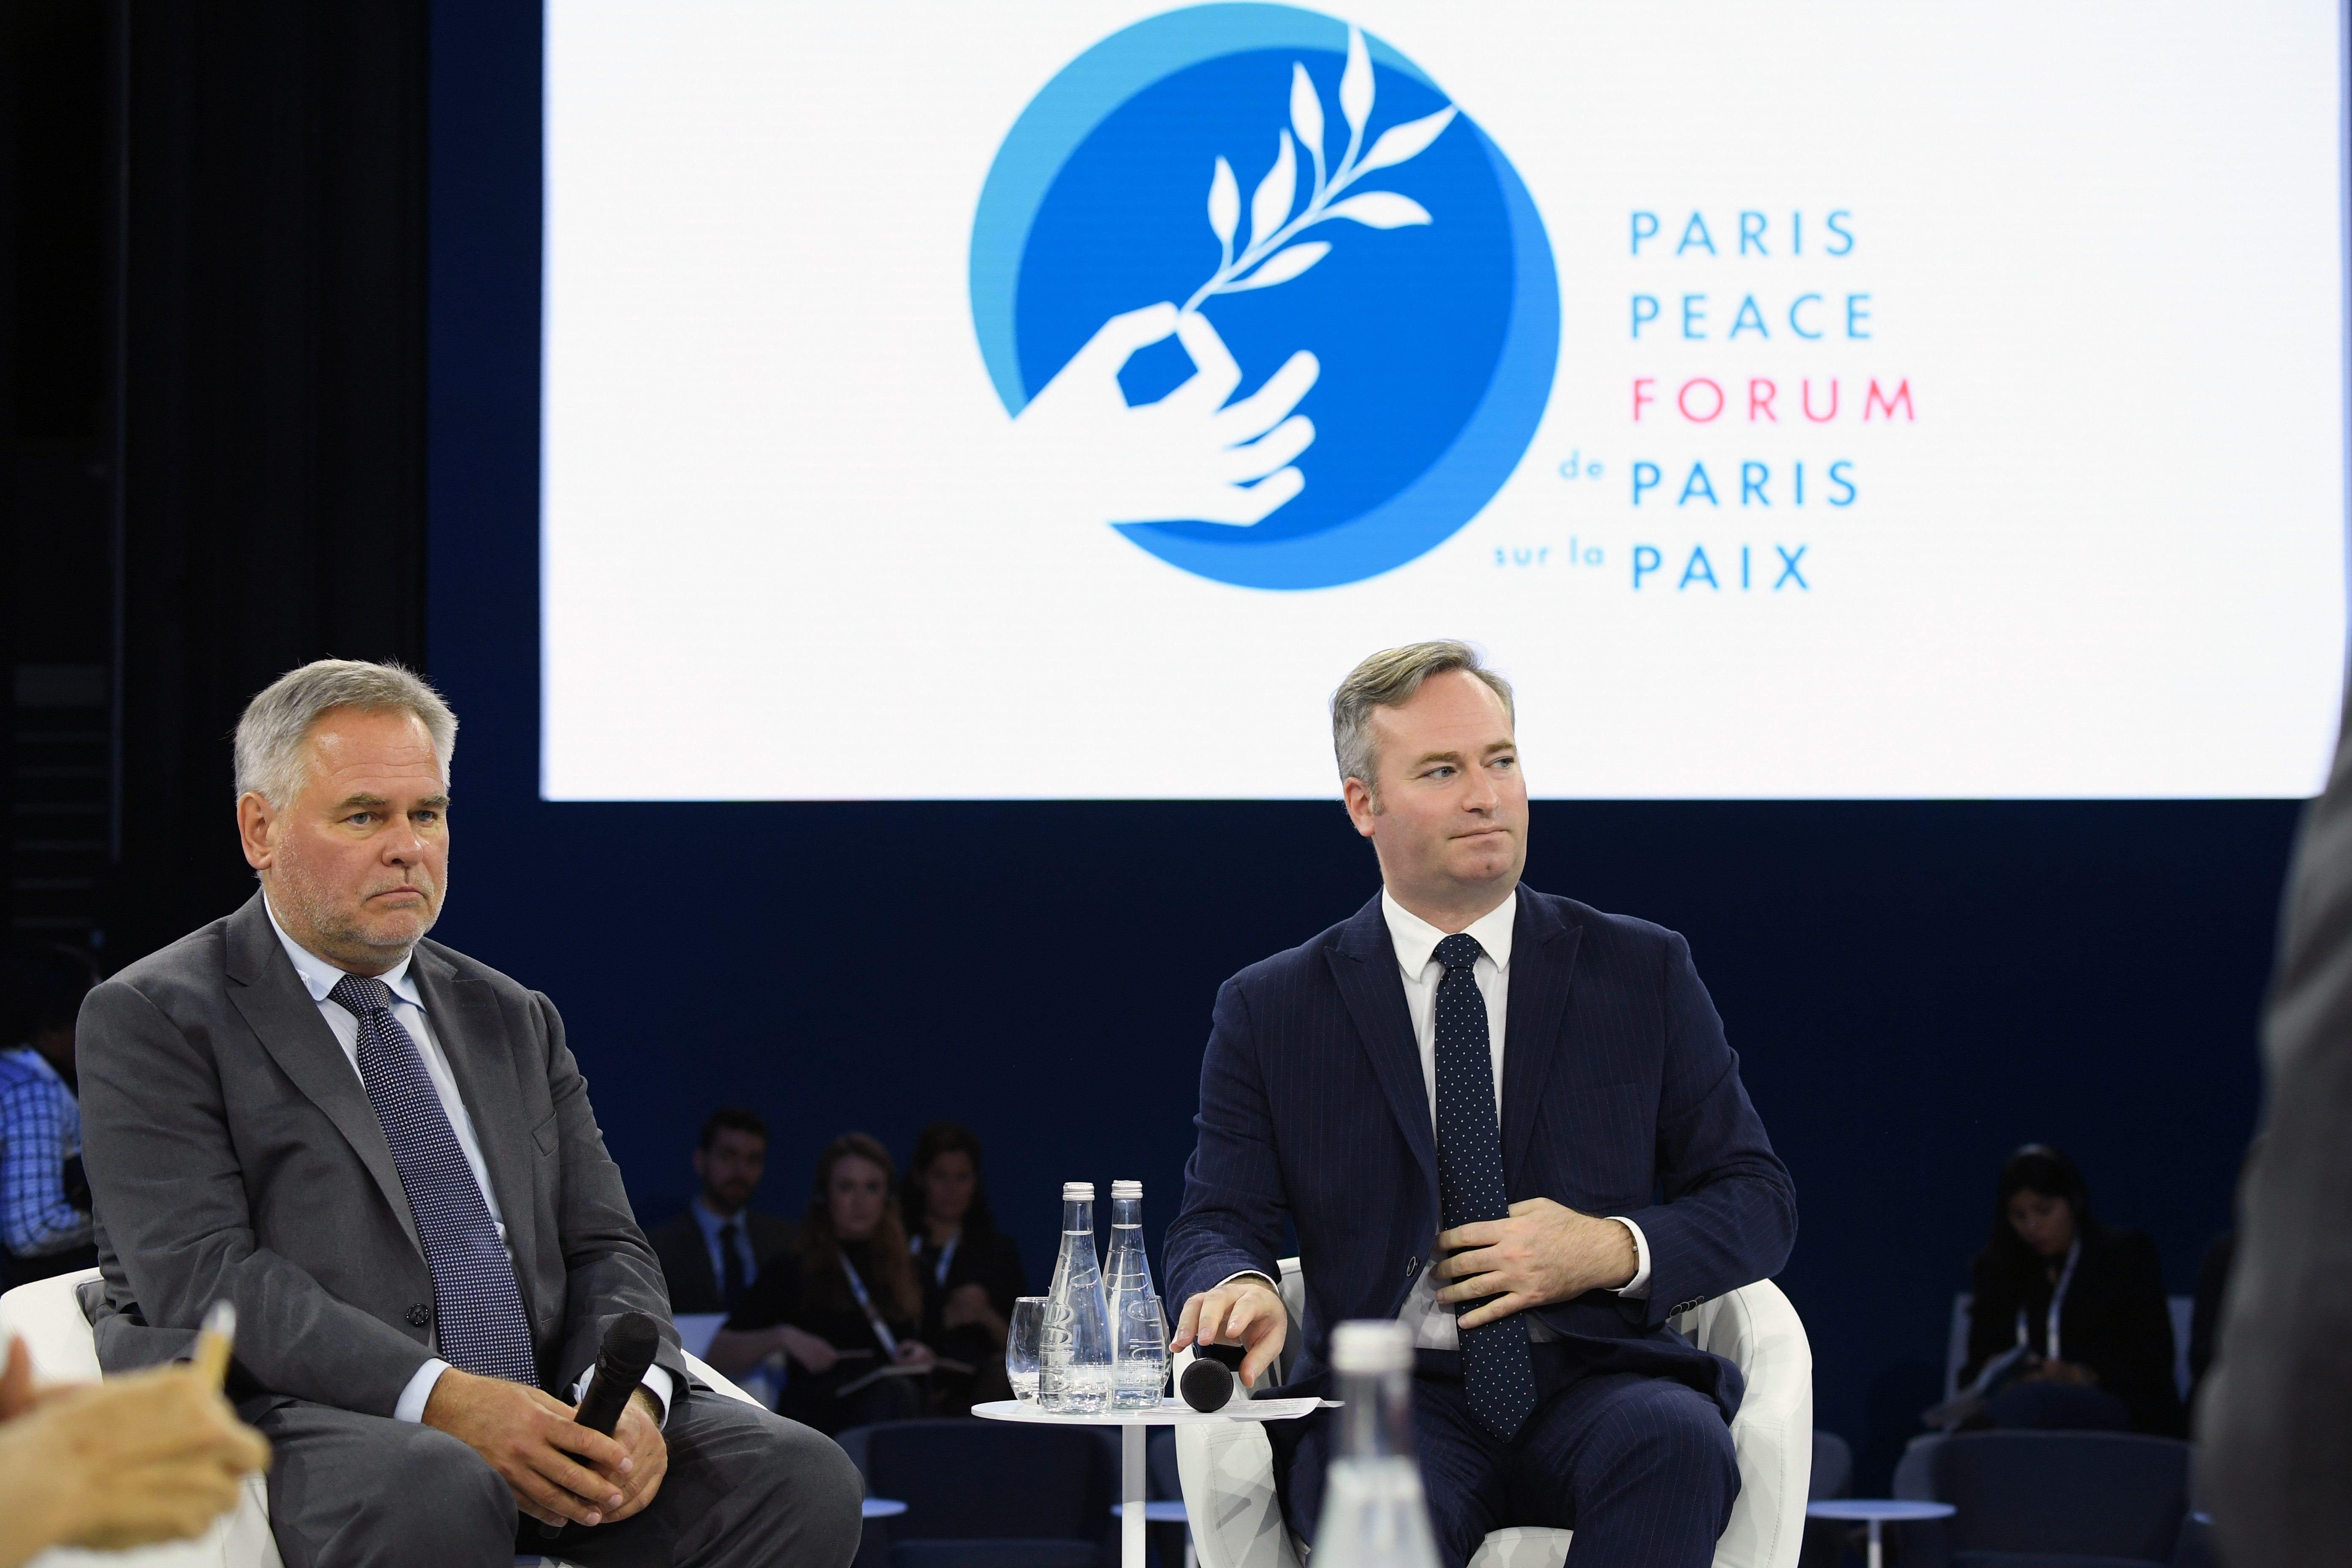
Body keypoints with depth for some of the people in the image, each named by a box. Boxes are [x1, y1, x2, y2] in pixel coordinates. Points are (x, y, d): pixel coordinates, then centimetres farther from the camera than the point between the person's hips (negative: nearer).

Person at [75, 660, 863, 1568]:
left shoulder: (514, 1022, 23)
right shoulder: (153, 1019, 3)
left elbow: (601, 1248, 16)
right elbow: (202, 1277, -10)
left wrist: (627, 1394, -9)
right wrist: (440, 1398, -23)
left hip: (539, 1419, 6)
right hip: (293, 1417, -6)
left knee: (803, 1481, -20)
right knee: (435, 1492, -40)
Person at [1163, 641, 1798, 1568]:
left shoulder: (1643, 975, 13)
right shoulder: (1270, 1012, 12)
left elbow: (1759, 1202, 12)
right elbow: (1216, 1220, 8)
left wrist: (1615, 1250, -8)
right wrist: (1238, 1285, -18)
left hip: (1592, 1388, 2)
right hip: (1387, 1396, -2)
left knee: (1676, 1442, -34)